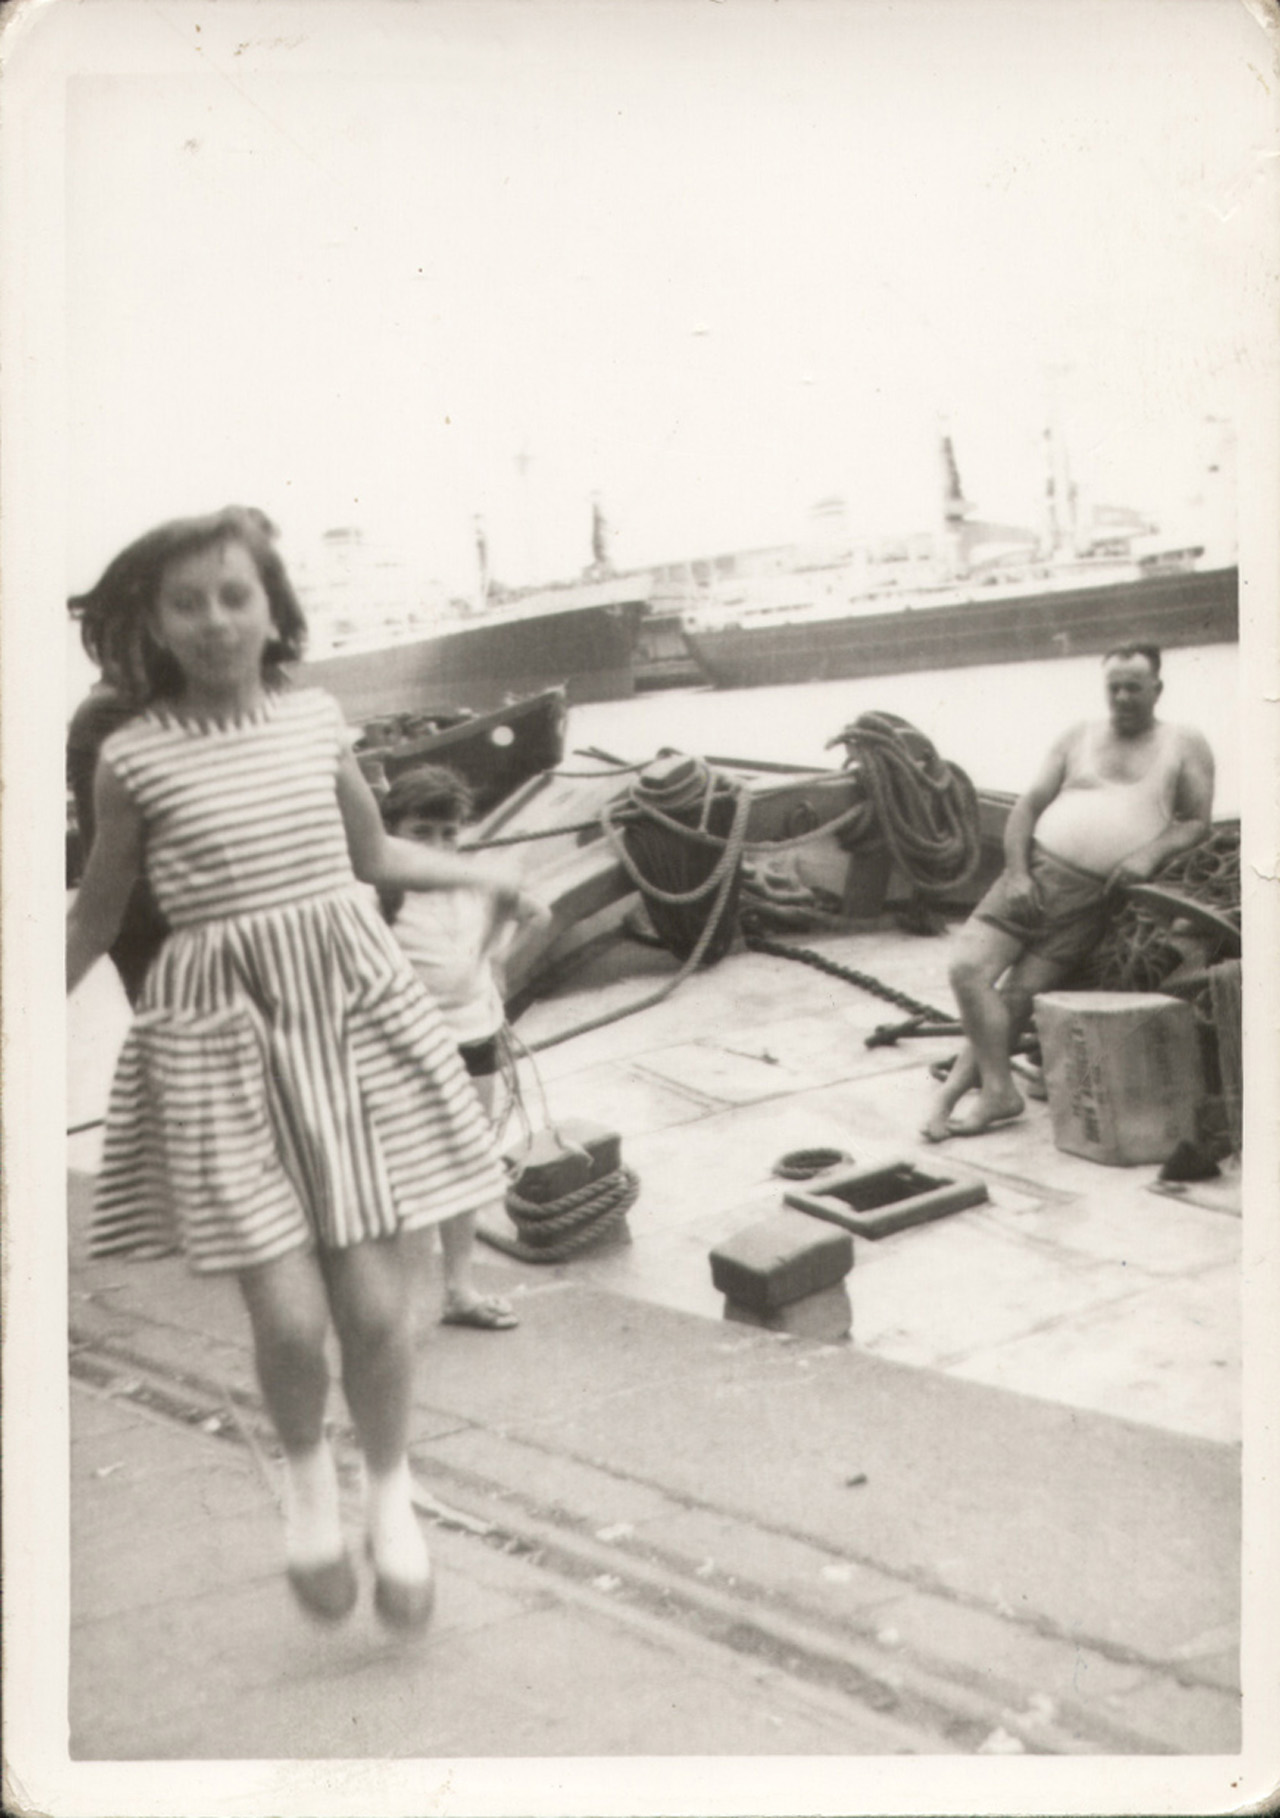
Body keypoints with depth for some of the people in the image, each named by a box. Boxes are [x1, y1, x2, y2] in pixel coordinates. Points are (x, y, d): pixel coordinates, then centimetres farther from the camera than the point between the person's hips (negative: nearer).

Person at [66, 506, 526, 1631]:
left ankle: (390, 1494, 30)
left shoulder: (317, 720, 4)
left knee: (375, 1301, 3)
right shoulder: (135, 757, -5)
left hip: (354, 1006, 3)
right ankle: (307, 1474, 28)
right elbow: (96, 918, 7)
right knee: (289, 1313, -6)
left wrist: (479, 876, 16)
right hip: (223, 1033, -2)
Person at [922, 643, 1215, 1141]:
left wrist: (1152, 854, -14)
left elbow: (1198, 822, 5)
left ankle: (954, 1092, 2)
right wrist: (1017, 872, -4)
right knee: (968, 969, -14)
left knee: (1018, 995, -10)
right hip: (1035, 872, 3)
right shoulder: (1079, 738, 16)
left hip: (1091, 899, -3)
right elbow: (1027, 807, 11)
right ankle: (997, 1090, -5)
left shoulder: (1185, 746, 11)